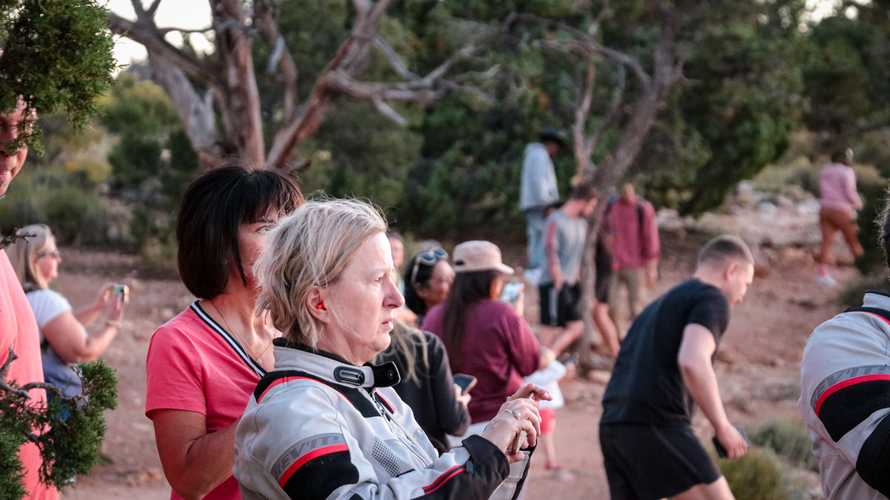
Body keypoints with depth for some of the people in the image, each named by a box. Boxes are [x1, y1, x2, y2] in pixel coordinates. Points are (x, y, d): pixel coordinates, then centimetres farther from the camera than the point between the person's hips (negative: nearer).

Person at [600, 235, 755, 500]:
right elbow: (693, 363, -17)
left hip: (614, 427, 9)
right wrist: (723, 427, -8)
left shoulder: (660, 305, 29)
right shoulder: (712, 299, 1)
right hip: (657, 425, -9)